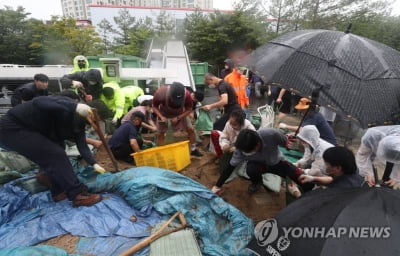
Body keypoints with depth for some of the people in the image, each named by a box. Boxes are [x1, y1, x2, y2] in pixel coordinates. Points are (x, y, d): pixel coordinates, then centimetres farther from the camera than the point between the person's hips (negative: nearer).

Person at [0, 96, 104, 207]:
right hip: (11, 129, -10)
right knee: (55, 154, -18)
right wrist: (75, 107, -53)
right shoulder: (65, 108, -28)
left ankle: (59, 192, 15)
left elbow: (82, 145, -5)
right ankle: (78, 195, -16)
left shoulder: (78, 119, -2)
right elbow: (39, 102, -46)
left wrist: (94, 164, -15)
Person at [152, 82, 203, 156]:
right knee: (160, 133, -2)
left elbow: (189, 110, -18)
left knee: (191, 129, -6)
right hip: (163, 115, 0)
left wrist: (178, 118, -30)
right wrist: (161, 117, -35)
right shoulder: (160, 92, -37)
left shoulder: (187, 94, -35)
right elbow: (154, 107, -19)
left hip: (180, 115, 1)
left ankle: (193, 150, 12)